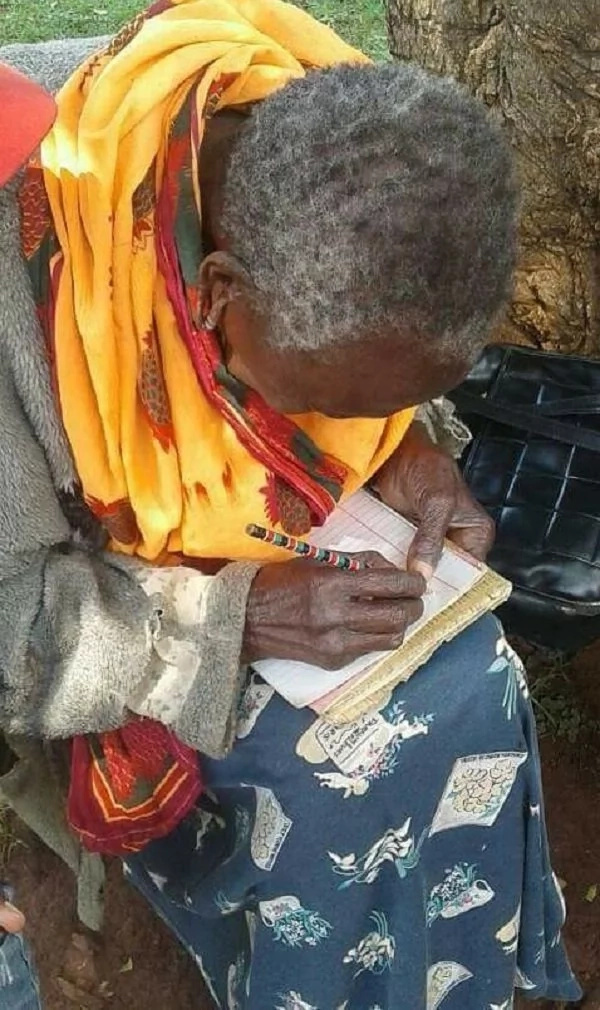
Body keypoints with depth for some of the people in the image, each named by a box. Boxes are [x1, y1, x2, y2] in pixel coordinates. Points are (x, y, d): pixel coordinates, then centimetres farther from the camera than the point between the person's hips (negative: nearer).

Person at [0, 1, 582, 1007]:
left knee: (472, 677, -8)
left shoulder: (342, 152, -21)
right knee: (324, 766, -18)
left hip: (275, 517, 5)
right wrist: (242, 616, -31)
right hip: (86, 576, -4)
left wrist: (411, 446, -14)